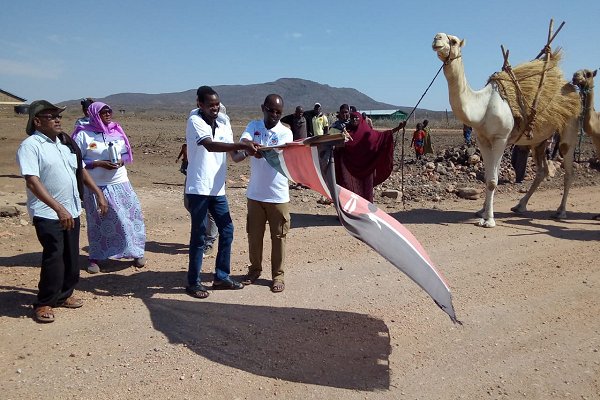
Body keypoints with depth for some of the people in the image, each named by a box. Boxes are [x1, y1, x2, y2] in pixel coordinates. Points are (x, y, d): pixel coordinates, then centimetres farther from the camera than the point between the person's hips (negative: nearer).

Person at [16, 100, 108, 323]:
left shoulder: (66, 142, 10)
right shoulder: (30, 146, -12)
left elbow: (80, 170, 19)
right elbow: (32, 182, -22)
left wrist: (98, 193, 12)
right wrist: (59, 208, -30)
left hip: (72, 211, 7)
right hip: (47, 214, -7)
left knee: (72, 257, 12)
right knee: (54, 258, -6)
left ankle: (64, 295, 29)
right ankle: (44, 304, 11)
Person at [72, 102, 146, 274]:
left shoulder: (117, 131, 6)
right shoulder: (84, 134, -6)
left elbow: (128, 154, 14)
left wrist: (121, 161, -8)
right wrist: (98, 164, -18)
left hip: (120, 184, 3)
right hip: (95, 187, -3)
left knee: (129, 217, 2)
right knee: (97, 223, 6)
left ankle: (136, 253, 17)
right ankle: (95, 258, 20)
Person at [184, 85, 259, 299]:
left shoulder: (223, 121, 8)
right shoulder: (195, 120, -11)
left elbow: (233, 152, 10)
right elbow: (210, 145, -28)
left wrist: (247, 150, -11)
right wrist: (242, 145, -33)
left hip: (218, 188, 7)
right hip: (198, 188, -7)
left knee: (227, 230, 10)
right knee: (199, 235, 0)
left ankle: (221, 277, 25)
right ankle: (193, 283, 15)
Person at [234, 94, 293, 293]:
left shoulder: (285, 132, -5)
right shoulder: (253, 126, 3)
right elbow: (243, 143, -16)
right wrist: (248, 145, -39)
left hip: (278, 195, -2)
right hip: (255, 193, 2)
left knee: (278, 236, 6)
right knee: (254, 234, 13)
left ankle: (277, 275, 20)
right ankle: (255, 269, 32)